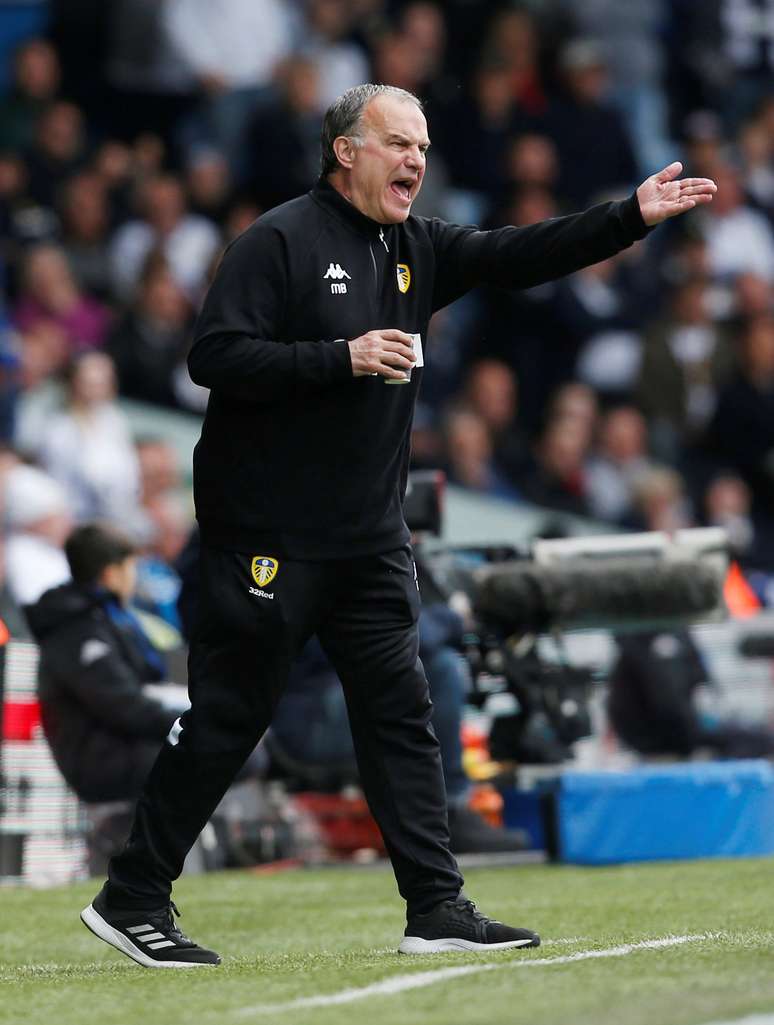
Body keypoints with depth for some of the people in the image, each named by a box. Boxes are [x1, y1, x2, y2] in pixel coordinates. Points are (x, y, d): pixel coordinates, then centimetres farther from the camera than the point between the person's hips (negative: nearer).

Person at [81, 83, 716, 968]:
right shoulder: (281, 241, -9)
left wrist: (631, 217, -4)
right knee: (226, 720, -3)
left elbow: (520, 256, 8)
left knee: (400, 713, 4)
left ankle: (437, 909, 5)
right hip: (268, 536, -7)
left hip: (370, 542, 7)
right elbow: (214, 356, -16)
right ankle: (130, 900, 7)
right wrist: (344, 358, -21)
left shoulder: (417, 250, 13)